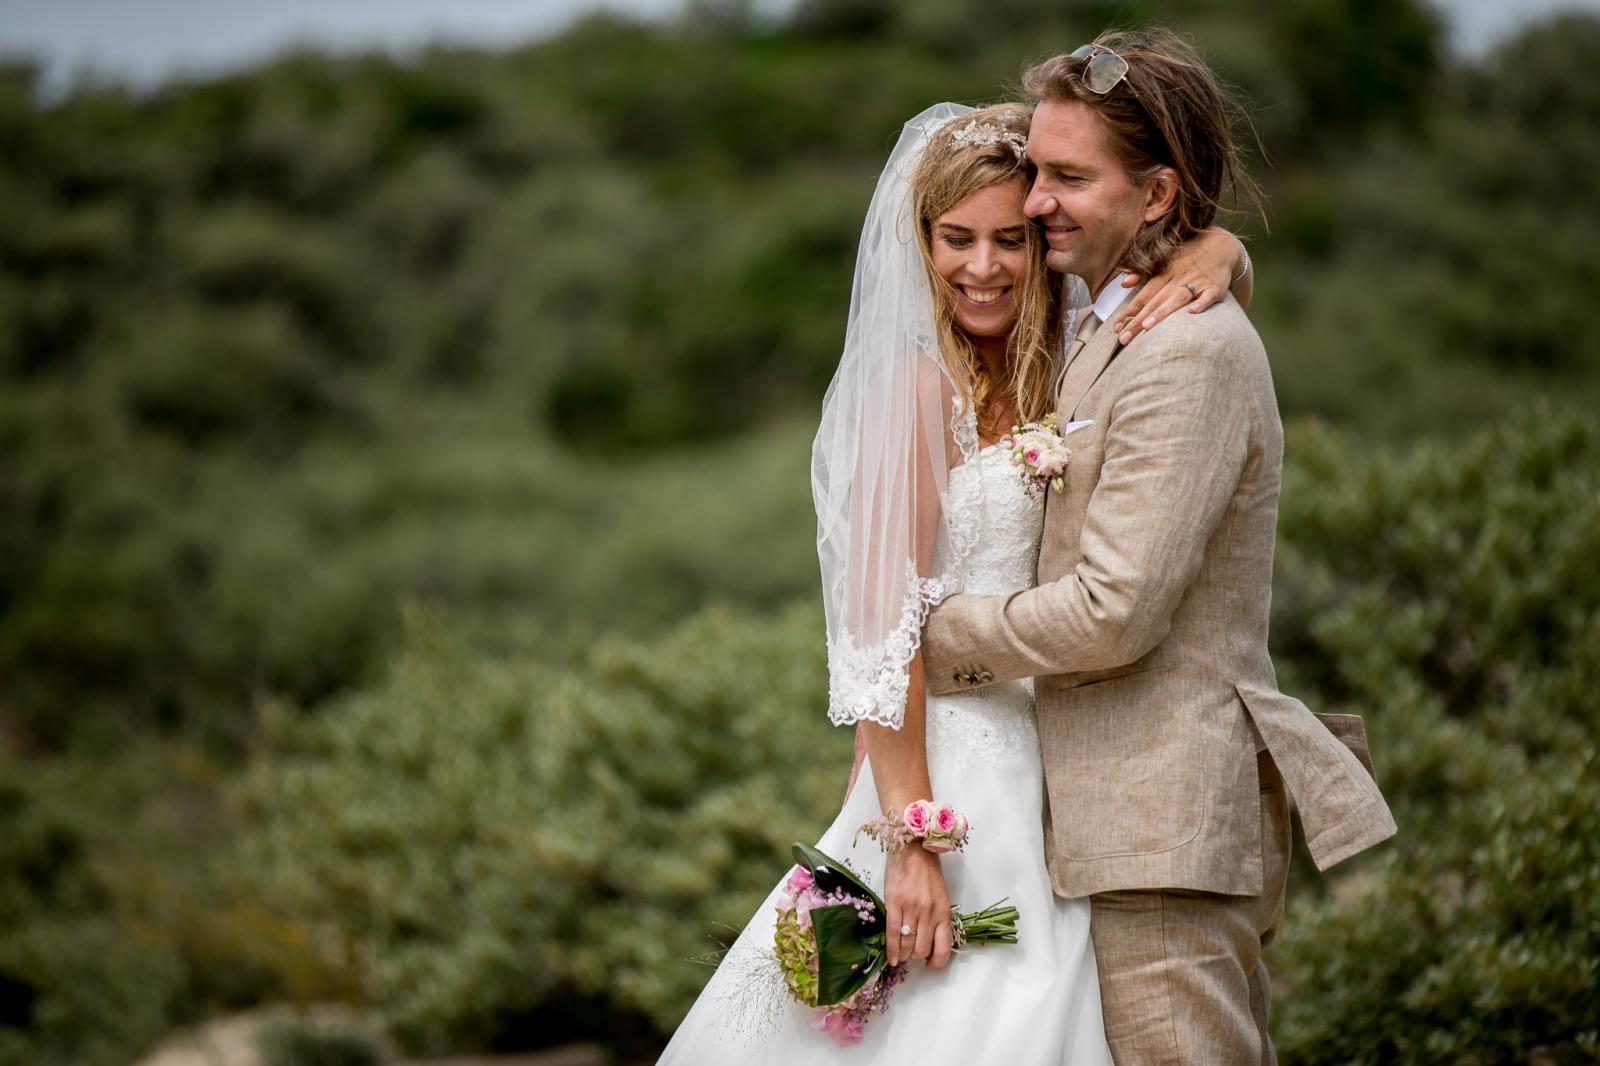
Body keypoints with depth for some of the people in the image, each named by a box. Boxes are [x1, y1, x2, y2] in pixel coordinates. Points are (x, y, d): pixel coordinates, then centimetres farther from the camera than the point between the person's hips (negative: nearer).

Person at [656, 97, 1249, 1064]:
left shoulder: (1055, 372, 9)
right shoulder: (920, 386, -11)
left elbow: (1221, 247, 19)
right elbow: (883, 632, -16)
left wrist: (1202, 267, -6)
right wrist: (911, 838, -22)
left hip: (1040, 783, 7)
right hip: (953, 772, -7)